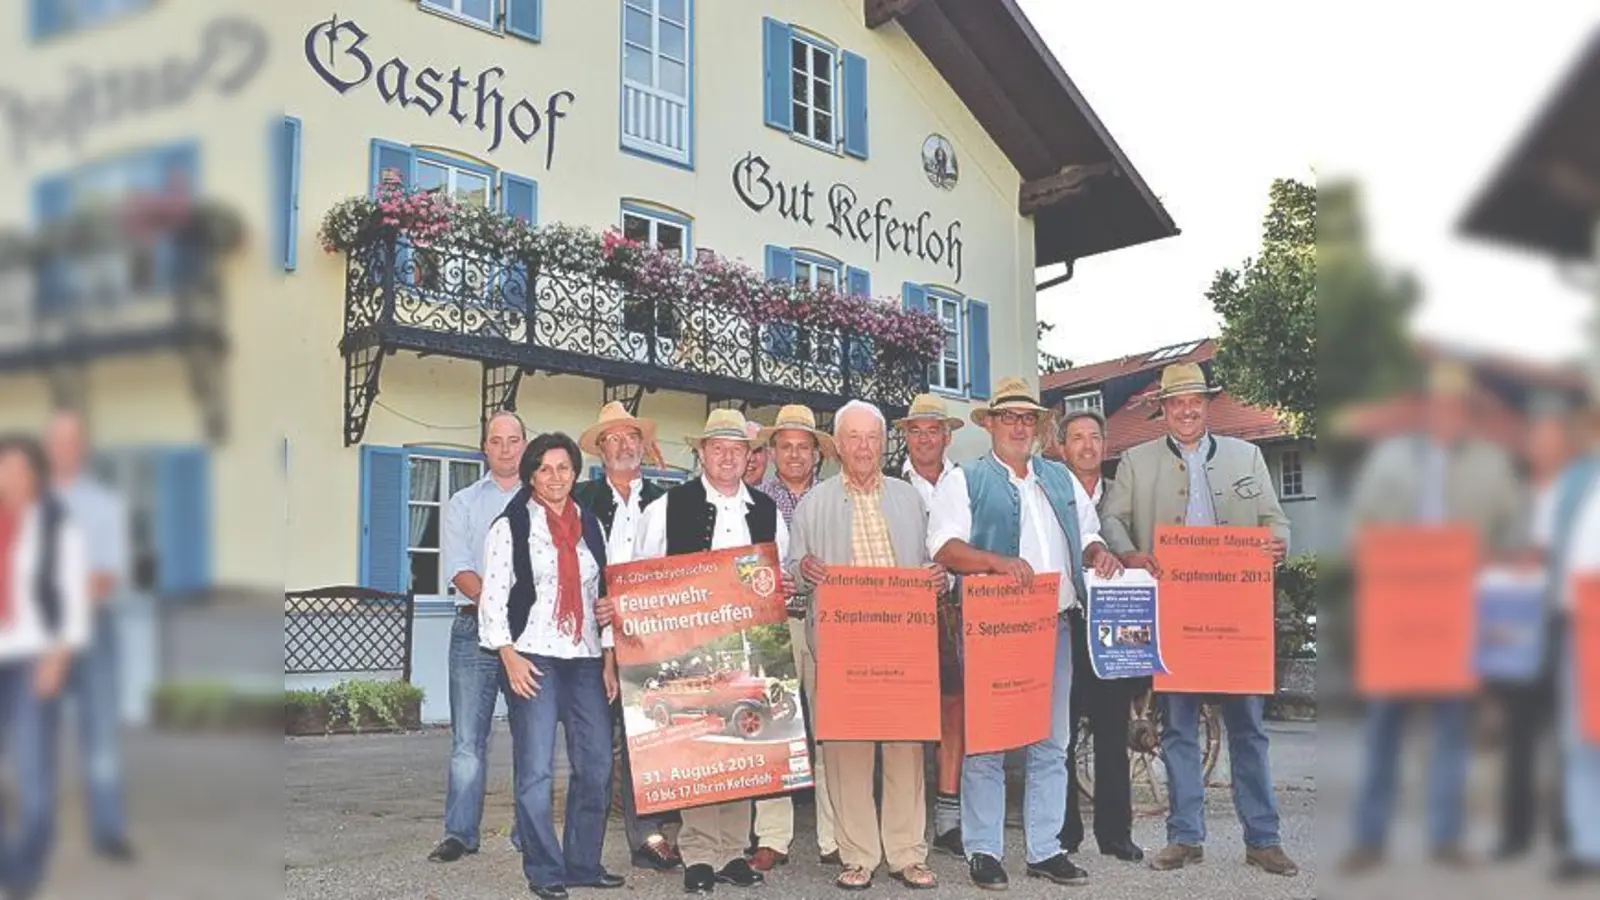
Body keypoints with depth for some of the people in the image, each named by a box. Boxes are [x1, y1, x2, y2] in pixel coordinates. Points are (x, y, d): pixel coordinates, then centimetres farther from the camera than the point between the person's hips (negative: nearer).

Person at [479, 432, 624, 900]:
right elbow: (492, 597, -3)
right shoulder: (510, 527, 2)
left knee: (597, 765, 2)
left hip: (585, 659, 5)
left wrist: (609, 660, 11)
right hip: (533, 659, -4)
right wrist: (509, 657, -12)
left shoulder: (589, 526, 15)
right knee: (536, 769, -4)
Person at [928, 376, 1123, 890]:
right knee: (985, 742, -3)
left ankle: (1045, 850, 18)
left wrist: (1099, 554, 2)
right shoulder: (965, 481, 3)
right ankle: (983, 852, 7)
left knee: (1051, 744, 8)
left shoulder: (1060, 479, 20)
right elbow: (945, 547, -9)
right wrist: (996, 562, -23)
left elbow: (1087, 533, 25)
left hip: (1053, 625, 5)